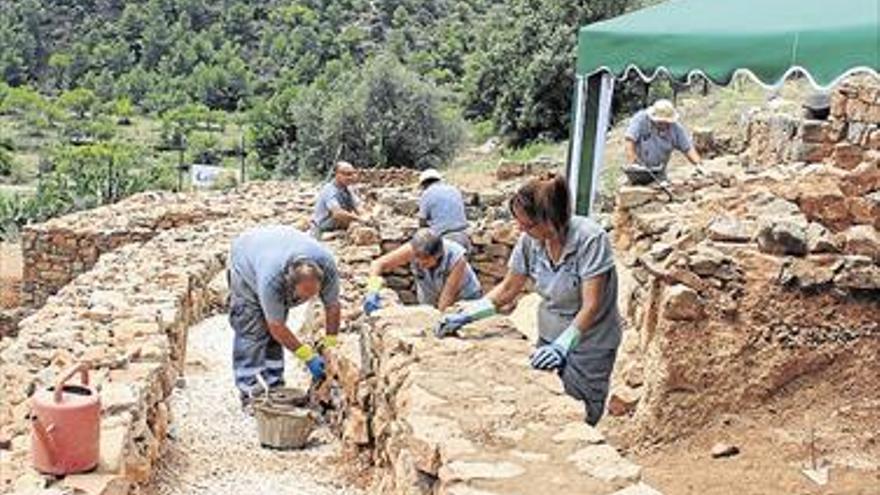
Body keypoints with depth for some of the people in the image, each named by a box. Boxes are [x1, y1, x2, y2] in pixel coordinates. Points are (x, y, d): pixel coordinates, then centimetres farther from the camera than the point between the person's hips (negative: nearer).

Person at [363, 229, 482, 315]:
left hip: (466, 300, -3)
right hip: (430, 303, 3)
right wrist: (372, 292, -38)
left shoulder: (456, 257, -33)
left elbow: (447, 297, -30)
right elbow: (378, 264, -23)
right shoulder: (413, 250, -27)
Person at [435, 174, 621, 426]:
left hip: (590, 345, -5)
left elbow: (590, 306, -25)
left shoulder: (590, 239, -24)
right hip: (550, 338, 5)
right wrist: (465, 316, -4)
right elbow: (508, 289, 4)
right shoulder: (530, 240, -9)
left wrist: (562, 346, -35)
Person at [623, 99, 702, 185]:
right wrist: (632, 163, -31)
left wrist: (698, 164, -18)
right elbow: (630, 140, -23)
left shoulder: (676, 128, -6)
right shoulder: (641, 119, -14)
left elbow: (688, 148, -3)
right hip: (638, 171, -3)